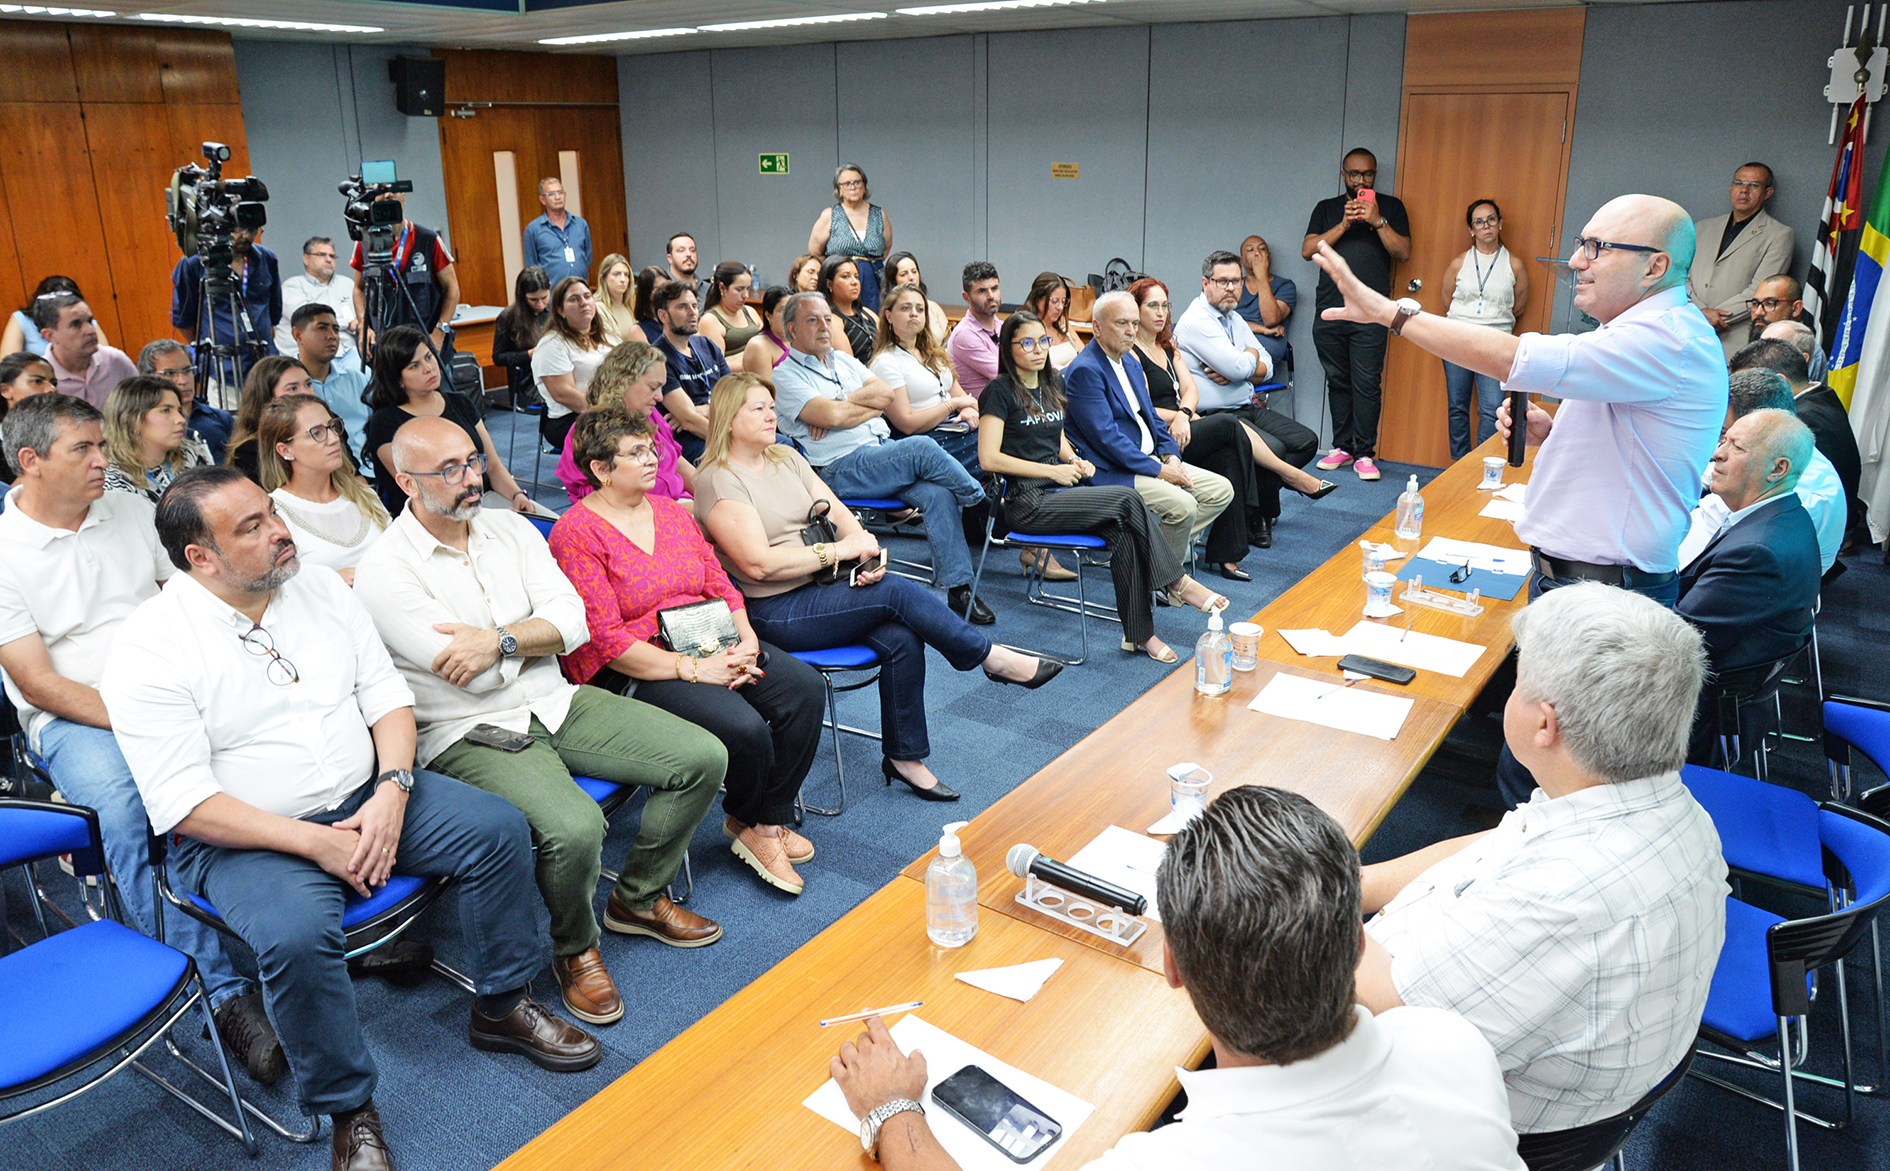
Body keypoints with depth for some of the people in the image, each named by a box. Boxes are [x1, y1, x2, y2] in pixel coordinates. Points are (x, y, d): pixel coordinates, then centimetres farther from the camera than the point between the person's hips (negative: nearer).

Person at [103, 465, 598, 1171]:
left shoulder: (321, 589, 3)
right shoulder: (148, 651, -14)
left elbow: (387, 695, 5)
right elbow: (184, 806, -17)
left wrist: (391, 792, -13)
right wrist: (315, 842, -22)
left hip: (367, 799, 5)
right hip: (243, 839, -5)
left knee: (499, 828, -10)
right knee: (296, 932, -34)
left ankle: (501, 1007, 11)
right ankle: (350, 1112, -9)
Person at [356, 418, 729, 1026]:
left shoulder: (510, 528, 9)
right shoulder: (384, 570, -9)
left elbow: (573, 620, -1)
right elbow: (466, 673, -16)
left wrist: (498, 639, -17)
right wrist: (529, 637, -2)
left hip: (557, 702, 7)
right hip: (471, 734, -6)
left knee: (704, 757, -5)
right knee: (575, 827, -33)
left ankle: (638, 898, 18)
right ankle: (575, 950, 1)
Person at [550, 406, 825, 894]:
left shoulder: (672, 511, 13)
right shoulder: (576, 533, -10)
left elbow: (720, 585, 14)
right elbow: (604, 640, -17)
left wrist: (745, 639, -6)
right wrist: (691, 669, -20)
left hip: (705, 647, 8)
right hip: (629, 672, -7)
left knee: (805, 688, -13)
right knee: (744, 727, -28)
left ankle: (768, 819, 0)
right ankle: (749, 819, 6)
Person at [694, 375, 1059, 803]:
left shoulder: (786, 458, 15)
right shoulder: (718, 481, -9)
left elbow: (841, 516, 11)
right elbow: (759, 563, -19)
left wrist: (867, 555, -11)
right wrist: (840, 550, -17)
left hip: (823, 588, 7)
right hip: (774, 613, -7)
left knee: (901, 637, -19)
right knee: (899, 592, -23)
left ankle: (905, 757, -5)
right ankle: (993, 659, -7)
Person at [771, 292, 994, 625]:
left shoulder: (844, 359, 23)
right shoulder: (786, 376, 1)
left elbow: (885, 391, 8)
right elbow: (833, 416, -13)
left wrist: (842, 401, -5)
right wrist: (872, 405, 2)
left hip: (885, 450, 6)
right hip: (841, 468, -6)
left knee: (939, 493, -20)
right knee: (922, 447, -27)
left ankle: (959, 588, -19)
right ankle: (982, 503, -6)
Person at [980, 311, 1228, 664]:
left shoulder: (1052, 383, 17)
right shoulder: (1001, 390, -6)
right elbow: (989, 458, -14)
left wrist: (1074, 459, 8)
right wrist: (1052, 470, -14)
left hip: (1059, 490, 7)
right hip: (1027, 504, -7)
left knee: (1124, 532, -23)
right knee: (1127, 500, -22)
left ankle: (1139, 633, -20)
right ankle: (1176, 582, -9)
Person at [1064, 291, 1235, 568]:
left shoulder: (1132, 366, 17)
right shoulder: (1084, 371, -14)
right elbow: (1106, 437, -20)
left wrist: (1170, 456, 1)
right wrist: (1158, 470, -18)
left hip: (1150, 460, 10)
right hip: (1112, 472, -10)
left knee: (1221, 490, 2)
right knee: (1182, 504, -27)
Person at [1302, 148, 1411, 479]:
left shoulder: (1390, 207, 12)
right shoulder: (1327, 209, 16)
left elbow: (1404, 252, 1)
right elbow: (1308, 250, 2)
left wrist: (1378, 221, -10)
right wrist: (1344, 224, -8)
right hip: (1329, 312, 2)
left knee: (1366, 384, -6)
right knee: (1338, 382, 6)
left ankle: (1364, 453, -2)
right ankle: (1342, 447, 15)